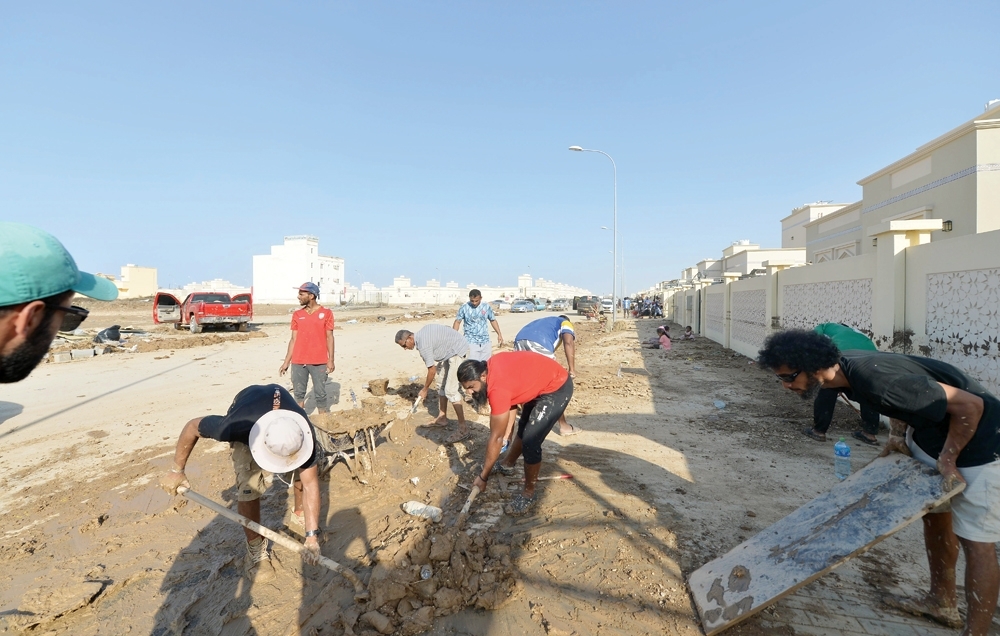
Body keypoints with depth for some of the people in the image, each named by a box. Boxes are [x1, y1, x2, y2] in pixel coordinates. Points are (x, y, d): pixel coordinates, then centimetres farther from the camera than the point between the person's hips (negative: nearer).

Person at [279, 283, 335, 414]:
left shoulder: (326, 313, -1)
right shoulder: (297, 314, 9)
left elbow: (329, 337, -2)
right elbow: (294, 339, 11)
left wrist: (331, 360, -8)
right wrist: (286, 362, 7)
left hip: (319, 362, -4)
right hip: (298, 362, 4)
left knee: (320, 394, 1)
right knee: (298, 394, 8)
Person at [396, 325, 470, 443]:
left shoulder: (423, 344, -23)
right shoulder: (420, 335, 5)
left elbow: (432, 370, -15)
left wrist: (425, 389, -1)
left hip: (458, 351, -11)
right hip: (450, 352, 11)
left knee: (450, 390, -12)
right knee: (441, 385, 16)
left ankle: (463, 428, -9)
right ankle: (442, 418, 29)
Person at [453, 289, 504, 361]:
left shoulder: (487, 307, 4)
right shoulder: (464, 308, -4)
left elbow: (493, 320, 14)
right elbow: (457, 322, 0)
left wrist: (499, 334, 9)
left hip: (485, 342, 3)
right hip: (471, 342, -3)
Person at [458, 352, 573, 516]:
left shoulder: (498, 389, -32)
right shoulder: (490, 365, -10)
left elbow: (496, 438, -25)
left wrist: (483, 476, -16)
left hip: (557, 388, -10)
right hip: (542, 382, 10)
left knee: (530, 441, -13)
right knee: (523, 427, 26)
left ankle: (528, 494, 6)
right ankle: (507, 464, 47)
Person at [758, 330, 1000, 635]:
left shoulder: (875, 379, -38)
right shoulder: (845, 368, -11)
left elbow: (970, 406, -28)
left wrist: (947, 459, -20)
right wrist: (898, 435, -3)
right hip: (931, 434, 9)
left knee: (975, 540, -2)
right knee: (934, 516, 19)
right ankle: (942, 601, 37)